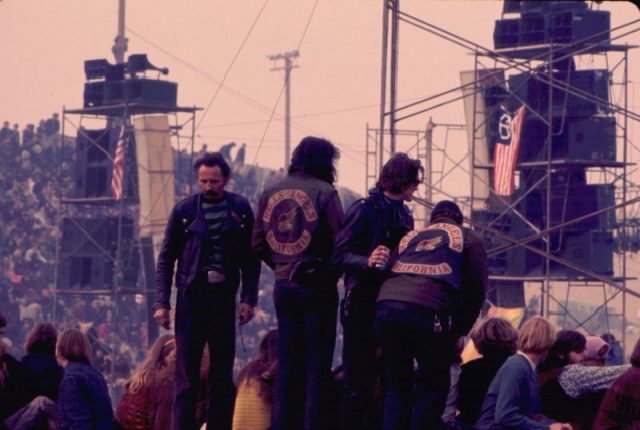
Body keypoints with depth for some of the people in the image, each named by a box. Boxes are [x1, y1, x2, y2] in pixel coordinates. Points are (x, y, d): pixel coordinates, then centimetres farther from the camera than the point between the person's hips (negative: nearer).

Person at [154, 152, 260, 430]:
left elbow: (251, 258, 7)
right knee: (186, 375, -3)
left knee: (223, 376, 5)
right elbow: (166, 258, 5)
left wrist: (248, 298, -3)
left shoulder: (240, 210, 5)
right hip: (191, 297, -1)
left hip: (224, 297, 2)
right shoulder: (184, 210, 2)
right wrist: (162, 302, -2)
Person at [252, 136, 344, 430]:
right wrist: (333, 271, 2)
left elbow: (258, 244, 9)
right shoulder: (324, 193, -10)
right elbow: (341, 240, -13)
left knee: (287, 362, 11)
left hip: (283, 284, 5)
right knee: (317, 361, 0)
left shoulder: (270, 193, 8)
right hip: (317, 285, -5)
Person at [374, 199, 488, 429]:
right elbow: (475, 290, 12)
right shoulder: (468, 239, 22)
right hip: (428, 313, -4)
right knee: (434, 388, 8)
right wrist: (458, 331, 16)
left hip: (386, 308, 4)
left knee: (397, 387, 15)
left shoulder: (410, 236, 34)